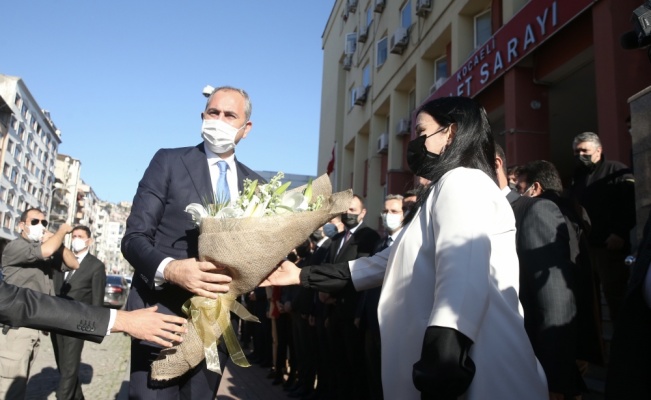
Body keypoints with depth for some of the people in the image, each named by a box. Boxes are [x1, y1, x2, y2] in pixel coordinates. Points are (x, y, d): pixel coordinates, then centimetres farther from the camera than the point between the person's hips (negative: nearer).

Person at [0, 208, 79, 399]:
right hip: (16, 327, -8)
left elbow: (74, 264, 9)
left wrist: (57, 240, -2)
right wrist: (62, 230, -9)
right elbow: (47, 250, -27)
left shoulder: (44, 248, 16)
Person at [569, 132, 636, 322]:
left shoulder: (617, 171, -4)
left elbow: (631, 204, -14)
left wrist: (620, 233, -21)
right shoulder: (577, 176, 18)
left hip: (611, 244, -6)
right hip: (583, 243, 7)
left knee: (614, 292, 1)